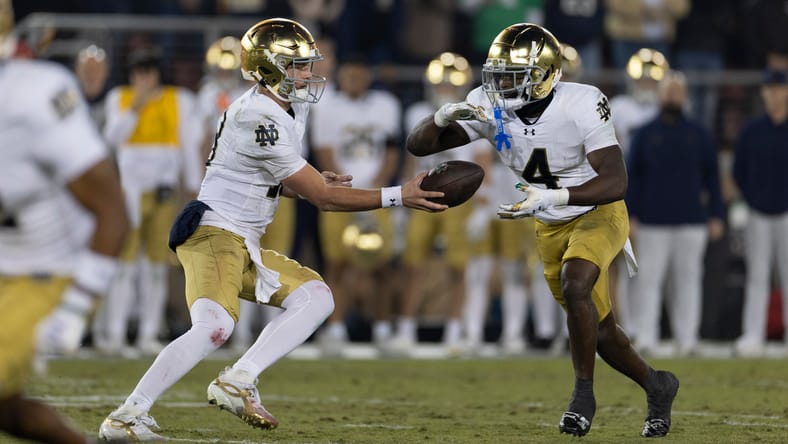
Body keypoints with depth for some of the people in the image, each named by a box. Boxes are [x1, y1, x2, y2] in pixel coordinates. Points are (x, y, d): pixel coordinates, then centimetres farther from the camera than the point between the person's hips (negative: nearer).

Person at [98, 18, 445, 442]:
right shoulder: (258, 121, -20)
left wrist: (311, 181, 7)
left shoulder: (290, 110, 12)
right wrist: (398, 197, -15)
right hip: (214, 235, -10)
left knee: (315, 297, 1)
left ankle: (237, 382, -8)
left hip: (245, 246, 10)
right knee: (214, 327, -27)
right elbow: (323, 198, -19)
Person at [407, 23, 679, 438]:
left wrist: (552, 196, -45)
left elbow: (615, 183, -34)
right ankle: (657, 386, 37)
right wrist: (444, 116, -38)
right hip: (551, 228, 5)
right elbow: (418, 144, -17)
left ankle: (583, 393, -16)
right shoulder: (490, 107, -18)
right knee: (598, 329, 12)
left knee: (574, 285, -32)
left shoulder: (582, 105, -30)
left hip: (598, 212, -5)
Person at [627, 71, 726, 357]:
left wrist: (716, 217, 3)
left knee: (688, 279, 1)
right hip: (653, 223, -1)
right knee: (648, 279, -6)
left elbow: (712, 177, 10)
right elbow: (632, 177, 6)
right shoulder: (645, 134, 8)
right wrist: (631, 216, -3)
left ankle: (686, 339, 3)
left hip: (691, 222, 1)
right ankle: (646, 337, -6)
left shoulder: (699, 134, 10)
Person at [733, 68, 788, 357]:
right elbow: (739, 171, 14)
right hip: (758, 214, 2)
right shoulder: (751, 131, 5)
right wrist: (753, 199, 6)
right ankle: (753, 336, -4)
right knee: (756, 276, -1)